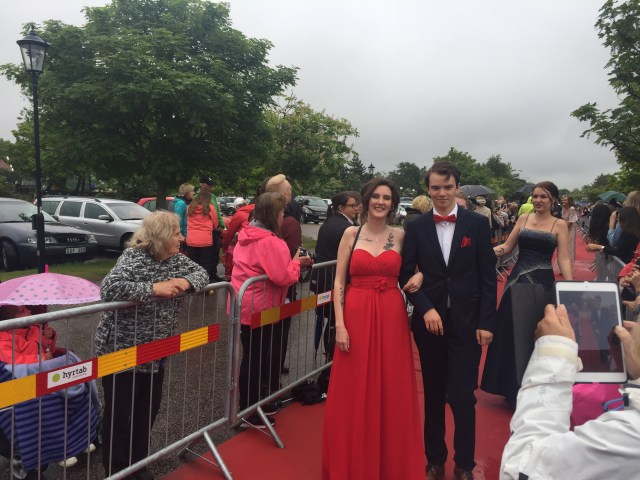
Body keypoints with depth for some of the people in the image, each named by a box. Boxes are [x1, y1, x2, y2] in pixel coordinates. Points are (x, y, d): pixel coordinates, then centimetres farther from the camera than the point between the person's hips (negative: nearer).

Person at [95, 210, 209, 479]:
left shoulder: (175, 259, 1)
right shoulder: (133, 258, -21)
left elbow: (201, 273, 4)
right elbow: (109, 288, -34)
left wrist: (186, 281, -18)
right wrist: (153, 288, -36)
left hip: (156, 352, 7)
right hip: (121, 351, -7)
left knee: (148, 408, 19)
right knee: (119, 413, 9)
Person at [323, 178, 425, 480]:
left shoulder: (400, 236, 5)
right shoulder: (351, 234, 1)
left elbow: (415, 268, 18)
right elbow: (338, 282, 0)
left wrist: (419, 276, -7)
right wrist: (339, 324, -9)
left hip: (391, 318, 1)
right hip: (356, 317, -1)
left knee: (392, 390, 9)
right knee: (354, 392, 7)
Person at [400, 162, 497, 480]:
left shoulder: (478, 223, -1)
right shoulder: (416, 227, 1)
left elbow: (488, 276, -2)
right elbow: (406, 274, 1)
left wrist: (486, 322, -6)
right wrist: (425, 309, -11)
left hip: (467, 322, -1)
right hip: (429, 321, 2)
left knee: (462, 396, 2)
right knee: (433, 395, 13)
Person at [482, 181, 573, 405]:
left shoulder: (559, 225, -1)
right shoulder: (523, 218, 7)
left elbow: (563, 259, -7)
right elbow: (507, 247, 6)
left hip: (542, 282, -3)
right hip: (517, 279, 3)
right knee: (511, 332, 8)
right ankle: (512, 385, 27)